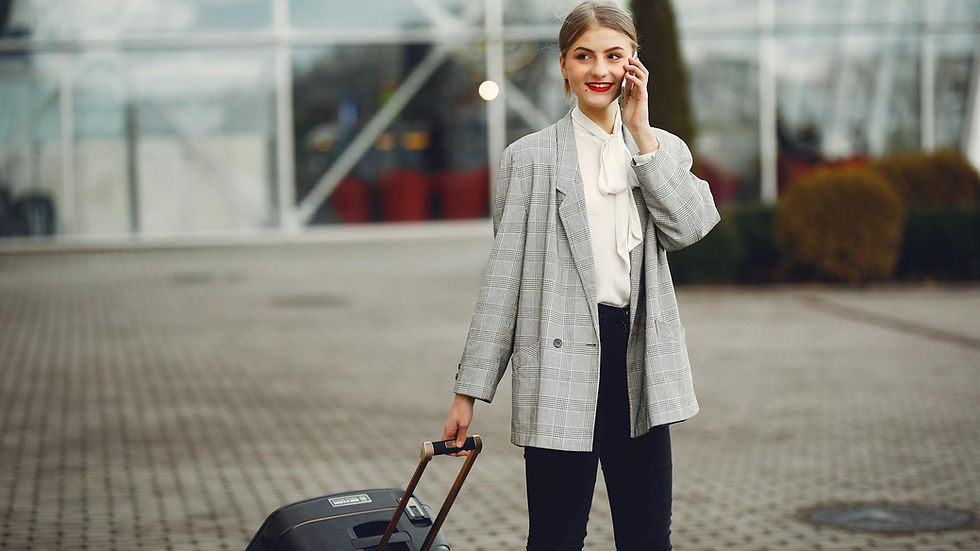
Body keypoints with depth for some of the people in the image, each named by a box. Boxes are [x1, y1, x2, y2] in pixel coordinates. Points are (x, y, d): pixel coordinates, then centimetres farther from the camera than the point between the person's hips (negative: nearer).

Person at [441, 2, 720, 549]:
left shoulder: (663, 148, 12)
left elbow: (688, 227, -7)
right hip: (561, 364, -3)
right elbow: (504, 275, 1)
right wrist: (470, 390, -2)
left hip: (640, 359, 3)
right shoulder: (530, 157, 2)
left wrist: (640, 130, -6)